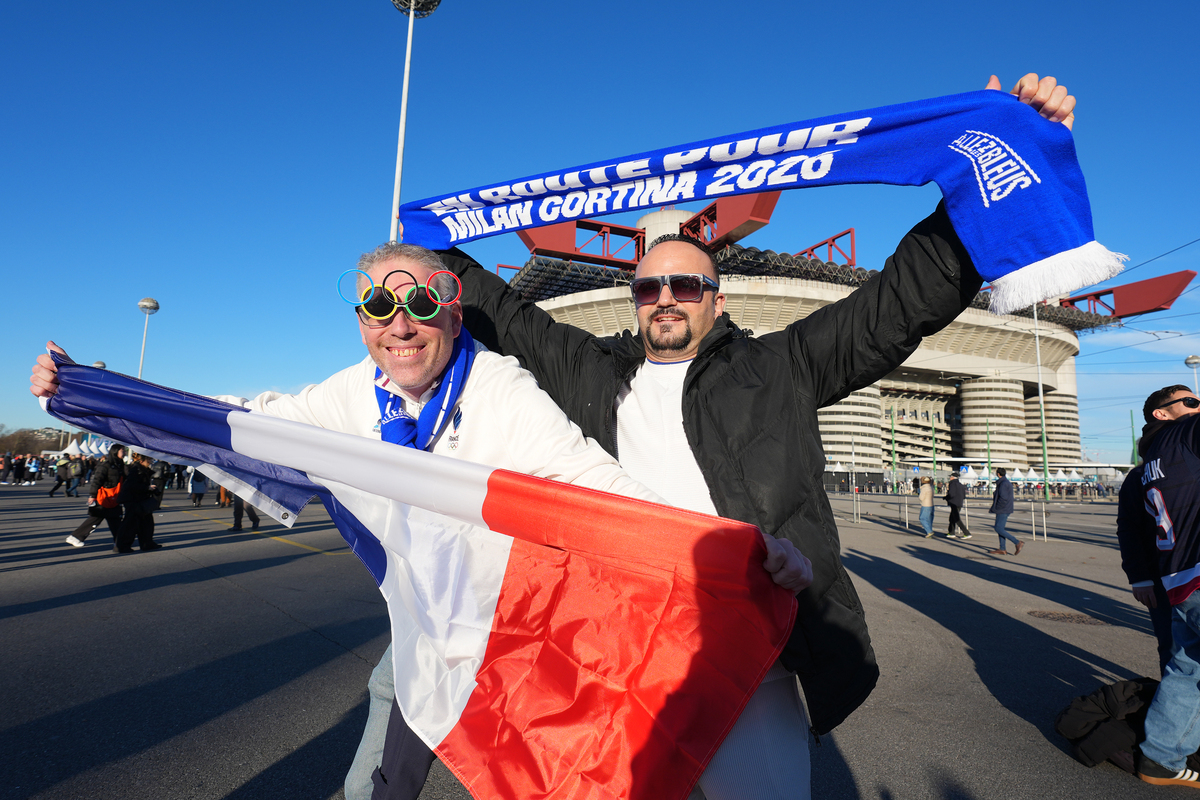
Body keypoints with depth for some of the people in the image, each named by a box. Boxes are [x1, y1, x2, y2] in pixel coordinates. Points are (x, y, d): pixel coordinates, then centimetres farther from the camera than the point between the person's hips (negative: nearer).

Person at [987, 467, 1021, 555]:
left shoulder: (1003, 484, -17)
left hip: (1003, 510, -10)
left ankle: (1018, 543, -7)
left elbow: (1003, 499, -23)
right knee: (1000, 529, 11)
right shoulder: (1007, 482, 15)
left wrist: (994, 509, -16)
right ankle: (1002, 549, 12)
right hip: (1005, 509, 10)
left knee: (999, 529, -8)